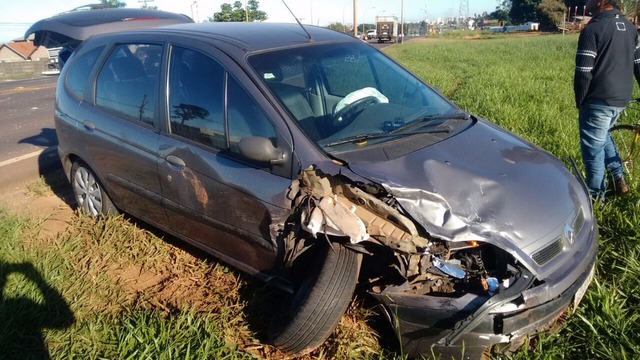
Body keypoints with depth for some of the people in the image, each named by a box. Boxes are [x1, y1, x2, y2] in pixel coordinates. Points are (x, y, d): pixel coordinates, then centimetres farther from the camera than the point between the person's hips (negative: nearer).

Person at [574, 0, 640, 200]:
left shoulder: (593, 28, -15)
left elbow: (584, 72, -17)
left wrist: (579, 101, -5)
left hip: (599, 100, -8)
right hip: (622, 99, 8)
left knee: (593, 147, 4)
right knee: (602, 135, 28)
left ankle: (595, 194, 14)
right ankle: (618, 178, 26)